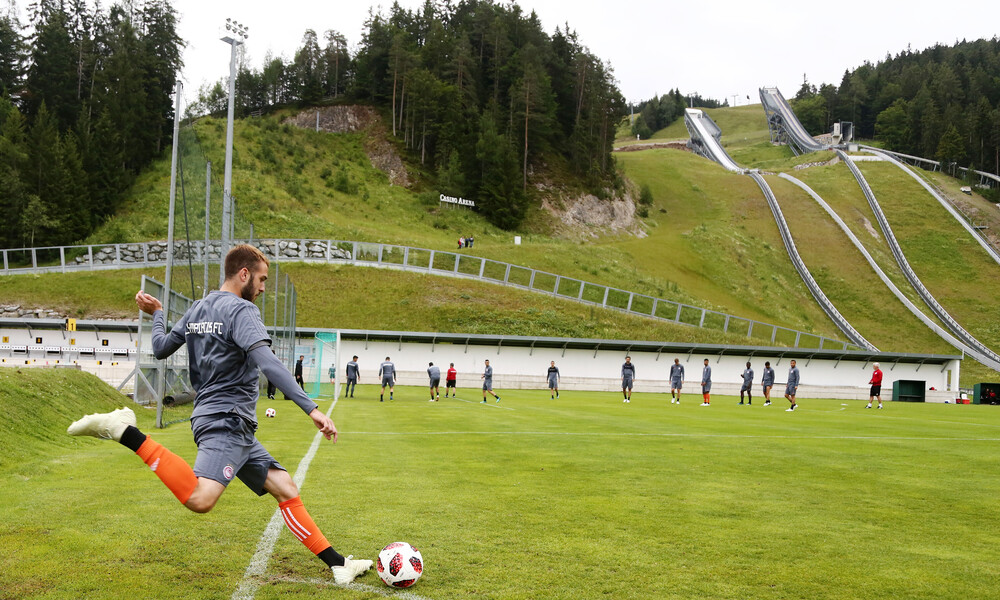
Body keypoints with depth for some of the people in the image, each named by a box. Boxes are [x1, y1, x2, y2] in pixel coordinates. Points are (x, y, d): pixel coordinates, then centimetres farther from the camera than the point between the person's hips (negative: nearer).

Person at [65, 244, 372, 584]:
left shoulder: (197, 309, 17)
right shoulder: (241, 310, -10)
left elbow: (161, 349, 24)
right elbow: (265, 361, -25)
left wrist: (156, 314, 44)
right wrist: (311, 408, -30)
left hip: (235, 429, 11)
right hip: (226, 420, -11)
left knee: (285, 488, 7)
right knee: (200, 500, -29)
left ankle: (338, 565, 6)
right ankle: (126, 432, -18)